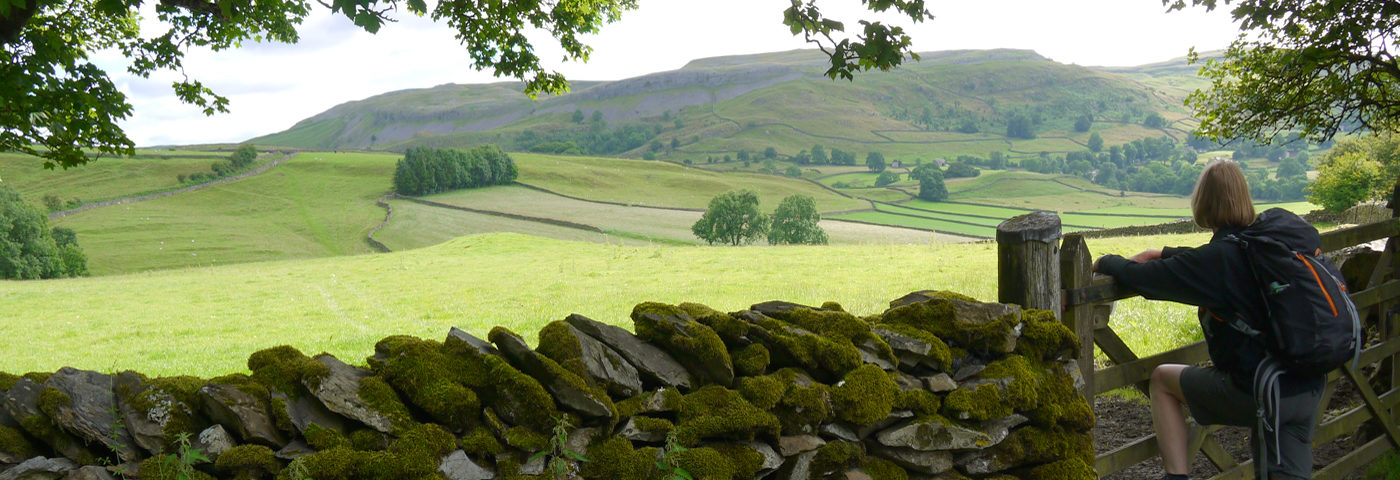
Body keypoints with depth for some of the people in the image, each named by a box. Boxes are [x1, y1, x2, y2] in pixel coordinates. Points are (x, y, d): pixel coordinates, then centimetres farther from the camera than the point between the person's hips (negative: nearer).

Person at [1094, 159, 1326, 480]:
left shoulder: (1218, 258, -17)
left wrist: (1106, 261, 6)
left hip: (1255, 393, -6)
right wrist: (1162, 254, 22)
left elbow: (1137, 277, -14)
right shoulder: (1281, 228, 3)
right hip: (1310, 390, 6)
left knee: (1162, 379, 14)